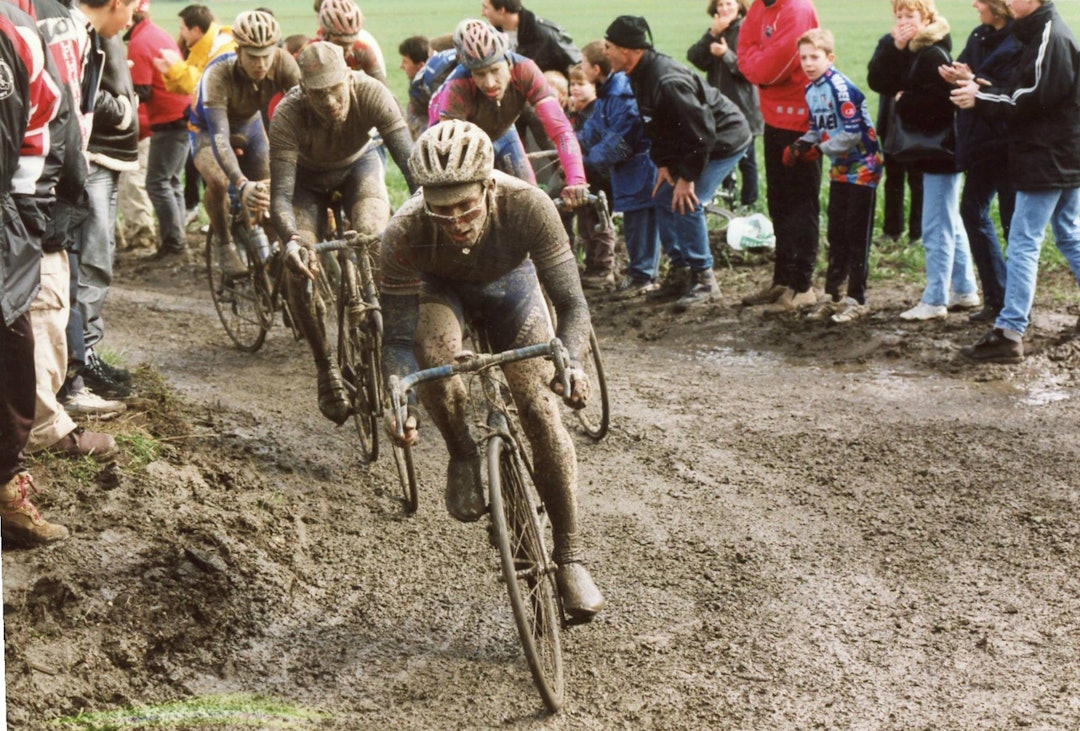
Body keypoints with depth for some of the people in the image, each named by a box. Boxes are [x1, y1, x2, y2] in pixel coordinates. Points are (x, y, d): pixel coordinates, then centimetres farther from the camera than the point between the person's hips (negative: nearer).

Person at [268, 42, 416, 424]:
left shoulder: (371, 94, -36)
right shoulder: (288, 115, -36)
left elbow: (410, 159, -41)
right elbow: (280, 194, -38)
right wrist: (291, 241, -58)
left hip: (359, 164, 0)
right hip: (309, 176, 0)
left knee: (374, 234, -32)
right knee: (299, 271, -19)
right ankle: (326, 367, 1)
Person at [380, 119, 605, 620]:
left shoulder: (527, 205, -39)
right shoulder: (404, 235, -37)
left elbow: (570, 301, -33)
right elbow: (399, 338, -31)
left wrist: (571, 363, -52)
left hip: (510, 283, 0)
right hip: (440, 287, 0)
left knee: (541, 410, -14)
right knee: (434, 353, -35)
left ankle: (570, 557, 0)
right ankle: (462, 457, -4)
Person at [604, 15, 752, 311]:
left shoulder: (667, 81, -32)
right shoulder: (641, 75, -1)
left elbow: (701, 132, -31)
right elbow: (654, 126, 10)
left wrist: (687, 177, -24)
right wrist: (663, 164, 0)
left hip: (725, 140, -10)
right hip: (691, 143, 10)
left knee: (686, 204, -17)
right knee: (664, 199, 8)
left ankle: (704, 280, -5)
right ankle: (680, 270, 19)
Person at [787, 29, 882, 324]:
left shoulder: (841, 88, -20)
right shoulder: (811, 90, 6)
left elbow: (852, 132, -24)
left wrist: (820, 149, -22)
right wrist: (800, 145, -5)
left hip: (862, 165, -8)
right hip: (840, 168, 8)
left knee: (856, 234, -2)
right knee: (836, 233, 11)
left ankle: (856, 300, 4)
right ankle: (832, 295, 18)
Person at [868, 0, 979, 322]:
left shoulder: (933, 55, -18)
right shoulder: (906, 53, 9)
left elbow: (938, 103, -26)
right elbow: (877, 81, -2)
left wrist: (902, 102, -12)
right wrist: (895, 49, -13)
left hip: (940, 150, -10)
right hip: (927, 149, 10)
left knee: (937, 228, -4)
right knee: (950, 223, 18)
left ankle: (934, 301, 2)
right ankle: (964, 290, 29)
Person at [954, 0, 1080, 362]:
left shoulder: (1050, 36, -16)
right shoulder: (1040, 33, 14)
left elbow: (1034, 96, -22)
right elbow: (1024, 90, 13)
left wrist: (981, 98, -15)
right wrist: (984, 90, -1)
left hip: (1048, 162, -10)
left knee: (1023, 244, -9)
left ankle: (1009, 333, -8)